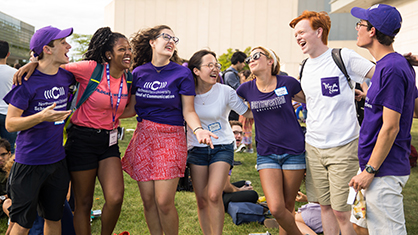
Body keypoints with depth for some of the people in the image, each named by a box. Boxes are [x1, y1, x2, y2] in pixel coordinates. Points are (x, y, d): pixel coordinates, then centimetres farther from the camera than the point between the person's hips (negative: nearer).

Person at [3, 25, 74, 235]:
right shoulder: (28, 80, -13)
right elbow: (10, 124, -13)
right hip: (29, 163, -5)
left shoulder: (65, 76, 3)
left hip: (57, 160, 6)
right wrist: (41, 117, -27)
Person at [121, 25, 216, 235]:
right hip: (143, 137, 3)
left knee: (164, 202, -8)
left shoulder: (182, 73, -1)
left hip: (170, 138, -3)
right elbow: (131, 109, 11)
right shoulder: (138, 72, 7)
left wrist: (198, 130, -20)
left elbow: (188, 111, -2)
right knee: (148, 200, 5)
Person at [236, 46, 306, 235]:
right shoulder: (246, 89, -1)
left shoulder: (288, 83, -6)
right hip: (266, 154, 1)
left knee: (288, 207, 5)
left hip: (293, 152, -1)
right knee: (276, 209, -9)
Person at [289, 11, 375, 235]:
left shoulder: (343, 57, -8)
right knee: (325, 205, 14)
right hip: (313, 146, 6)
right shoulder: (305, 67, 12)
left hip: (342, 147, -6)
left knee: (342, 210, -3)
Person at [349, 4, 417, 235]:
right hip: (378, 167, 10)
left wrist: (369, 170, -17)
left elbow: (390, 128, -21)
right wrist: (370, 98, 22)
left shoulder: (392, 69, -19)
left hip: (384, 171, -10)